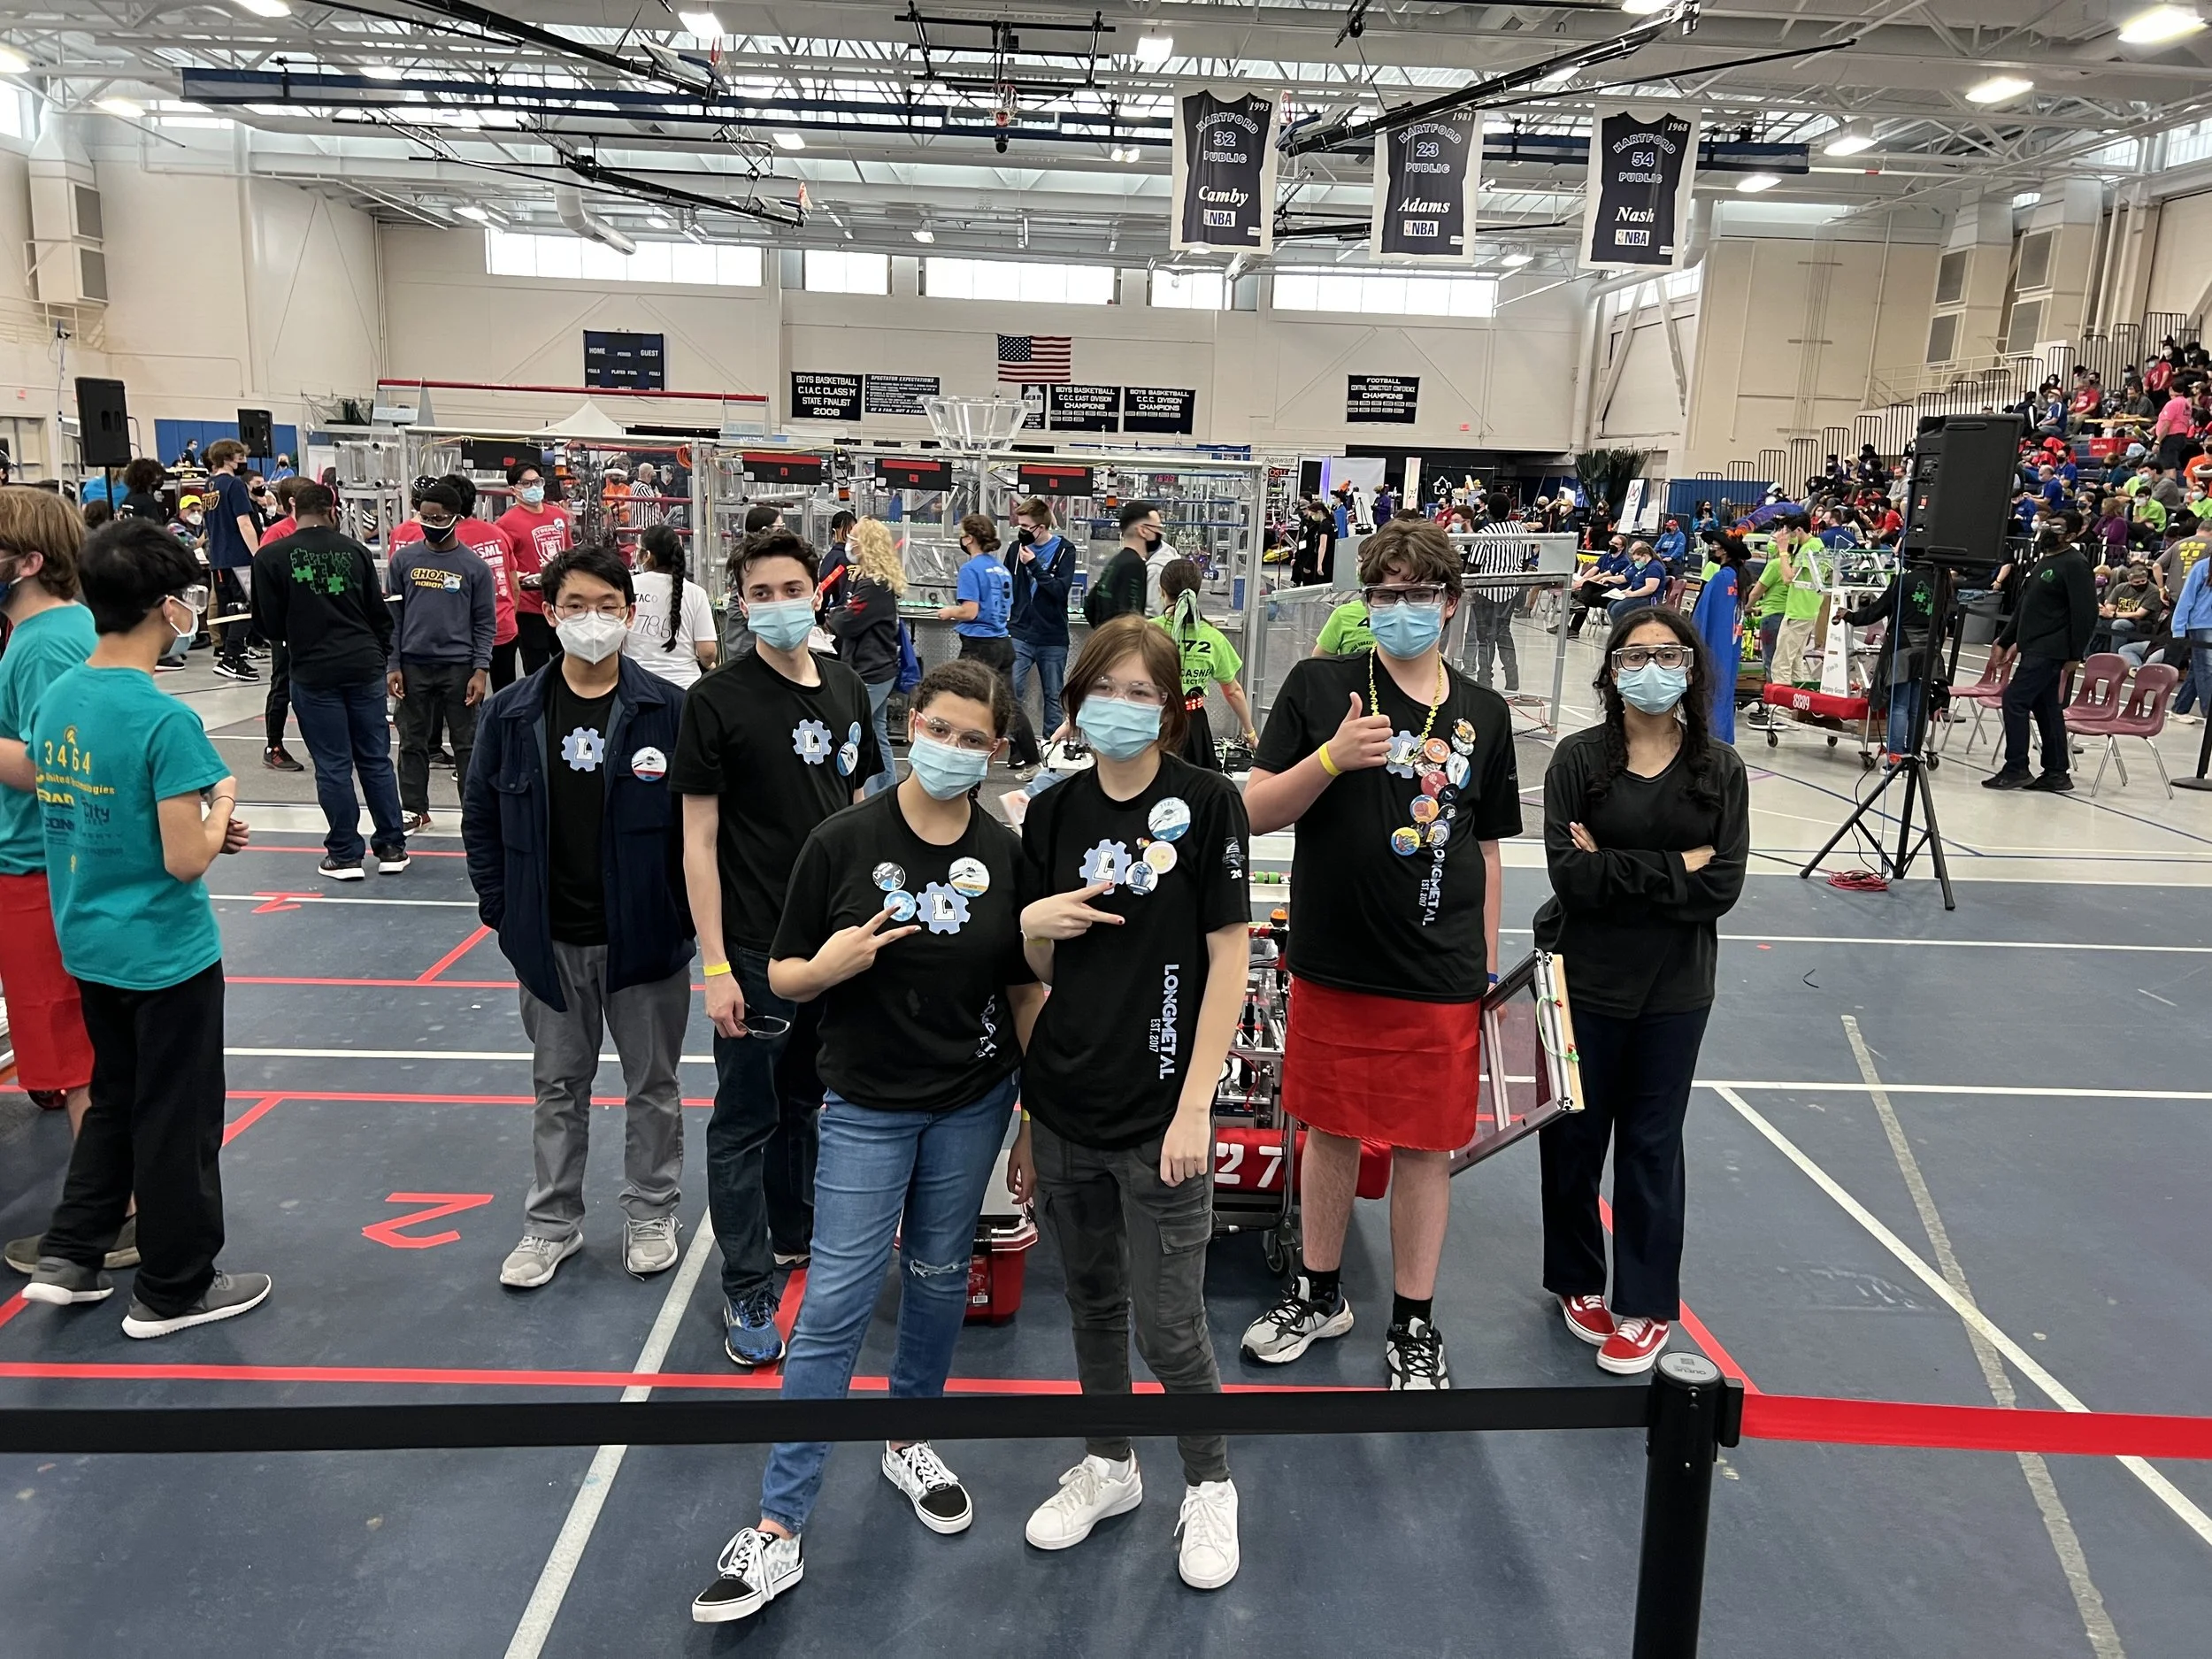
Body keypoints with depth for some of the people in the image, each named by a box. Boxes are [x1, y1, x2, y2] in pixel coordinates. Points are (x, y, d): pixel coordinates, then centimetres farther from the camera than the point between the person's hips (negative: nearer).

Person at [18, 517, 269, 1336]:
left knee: (115, 1099, 24)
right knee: (175, 1118, 8)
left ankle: (69, 1257, 29)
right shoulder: (165, 719, -23)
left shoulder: (55, 698, 1)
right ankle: (174, 1289, 21)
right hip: (165, 953, -7)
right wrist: (220, 803, -6)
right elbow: (185, 862, -23)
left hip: (89, 945, 7)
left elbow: (90, 818, 10)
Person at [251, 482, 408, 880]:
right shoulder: (354, 549, 3)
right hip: (365, 667, 2)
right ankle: (392, 847, 14)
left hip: (314, 672, -2)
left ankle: (345, 854, 9)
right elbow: (380, 612, 7)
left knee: (333, 766, 4)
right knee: (376, 759, 10)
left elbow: (270, 623, -1)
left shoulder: (271, 557, -4)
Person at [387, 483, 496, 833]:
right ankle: (414, 809, 21)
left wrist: (481, 670, -8)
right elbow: (392, 616, 6)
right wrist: (391, 665, 0)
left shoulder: (475, 567, -2)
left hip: (459, 666, -2)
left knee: (467, 743, 5)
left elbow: (485, 623, 1)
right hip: (413, 665, 2)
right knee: (412, 742, 10)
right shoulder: (404, 559, 3)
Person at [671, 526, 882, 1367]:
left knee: (807, 1099, 22)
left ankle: (794, 1232, 41)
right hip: (755, 948, -5)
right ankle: (747, 1288, 19)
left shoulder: (845, 689, 5)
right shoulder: (717, 700, -11)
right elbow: (698, 839, -12)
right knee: (746, 1120, 6)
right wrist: (716, 966, -15)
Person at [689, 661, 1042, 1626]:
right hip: (868, 1104, -2)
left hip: (974, 1103, 3)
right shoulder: (844, 841, -11)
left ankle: (909, 1441, 41)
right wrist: (831, 966, -26)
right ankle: (780, 1527, 8)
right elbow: (783, 976, -4)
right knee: (836, 1301, -3)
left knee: (939, 1277, 17)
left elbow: (1024, 990, 3)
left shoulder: (1006, 855, -4)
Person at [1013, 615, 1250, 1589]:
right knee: (1092, 1302, 19)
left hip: (1158, 1114, -4)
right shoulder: (1052, 812, 4)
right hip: (1063, 1109, 4)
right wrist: (1031, 924, -10)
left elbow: (1227, 960, -10)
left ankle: (1210, 1486, 30)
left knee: (1168, 1324, 4)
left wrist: (1194, 1106, -13)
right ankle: (1108, 1467, 40)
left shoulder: (1206, 804, -8)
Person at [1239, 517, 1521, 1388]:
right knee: (1331, 1132, 14)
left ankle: (1414, 1325, 28)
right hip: (1334, 966, -1)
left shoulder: (1483, 714, 4)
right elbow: (1256, 812, -6)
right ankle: (1318, 1294, 35)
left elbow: (1485, 849, 11)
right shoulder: (1319, 685, -3)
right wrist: (1331, 758, -23)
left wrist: (1488, 970, 12)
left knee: (1425, 1146, 9)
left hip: (1441, 980, 1)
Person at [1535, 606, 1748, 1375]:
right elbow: (1569, 876, -15)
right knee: (1573, 1134, 10)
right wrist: (1673, 868, -15)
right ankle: (1579, 1281, 32)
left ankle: (1646, 1305, 24)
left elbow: (1722, 887, -12)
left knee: (1651, 1144, 9)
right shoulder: (1578, 758, -6)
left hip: (1674, 991, 1)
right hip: (1584, 980, 0)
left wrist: (1614, 871, -16)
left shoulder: (1720, 770, -1)